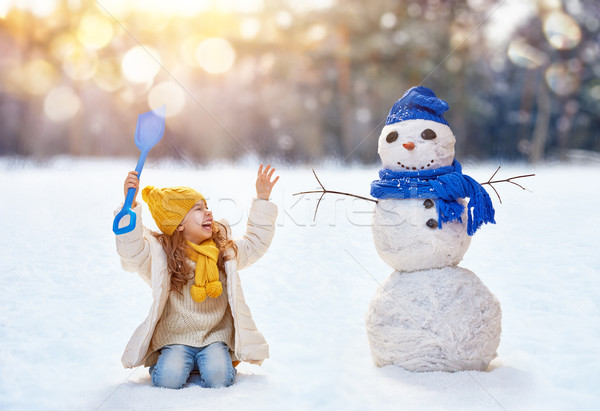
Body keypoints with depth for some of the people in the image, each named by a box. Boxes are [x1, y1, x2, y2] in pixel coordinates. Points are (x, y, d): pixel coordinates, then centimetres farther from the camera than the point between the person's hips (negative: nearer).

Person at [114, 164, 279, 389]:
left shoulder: (225, 250, 6)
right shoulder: (160, 254, -9)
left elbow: (255, 243, 15)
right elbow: (131, 250, -25)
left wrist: (262, 200, 8)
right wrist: (130, 205, -37)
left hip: (215, 336, 2)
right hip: (175, 338, -2)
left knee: (218, 379, -23)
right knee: (169, 380, -25)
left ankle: (214, 359, 11)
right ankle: (162, 361, 10)